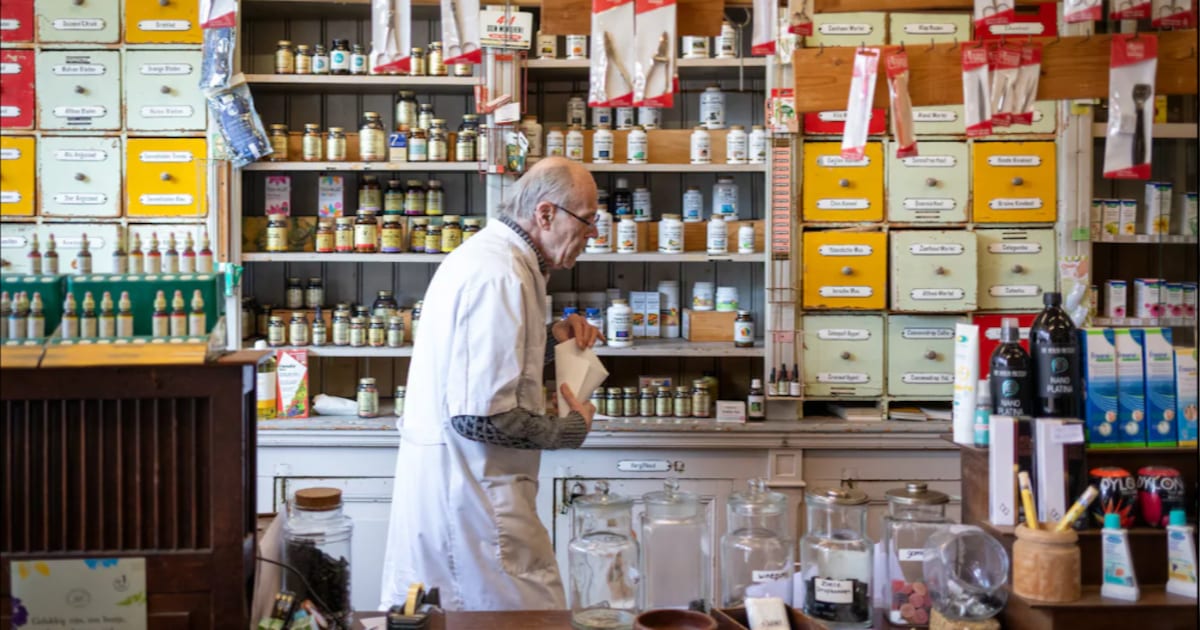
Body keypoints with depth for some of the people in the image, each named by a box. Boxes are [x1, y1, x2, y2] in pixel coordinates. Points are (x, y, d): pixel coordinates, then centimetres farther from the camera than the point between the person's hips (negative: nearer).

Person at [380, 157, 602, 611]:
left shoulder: (485, 254, 13)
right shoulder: (500, 276, -20)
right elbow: (481, 415, -25)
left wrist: (551, 337, 10)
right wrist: (573, 429, -11)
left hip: (439, 483, 11)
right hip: (469, 489, -11)